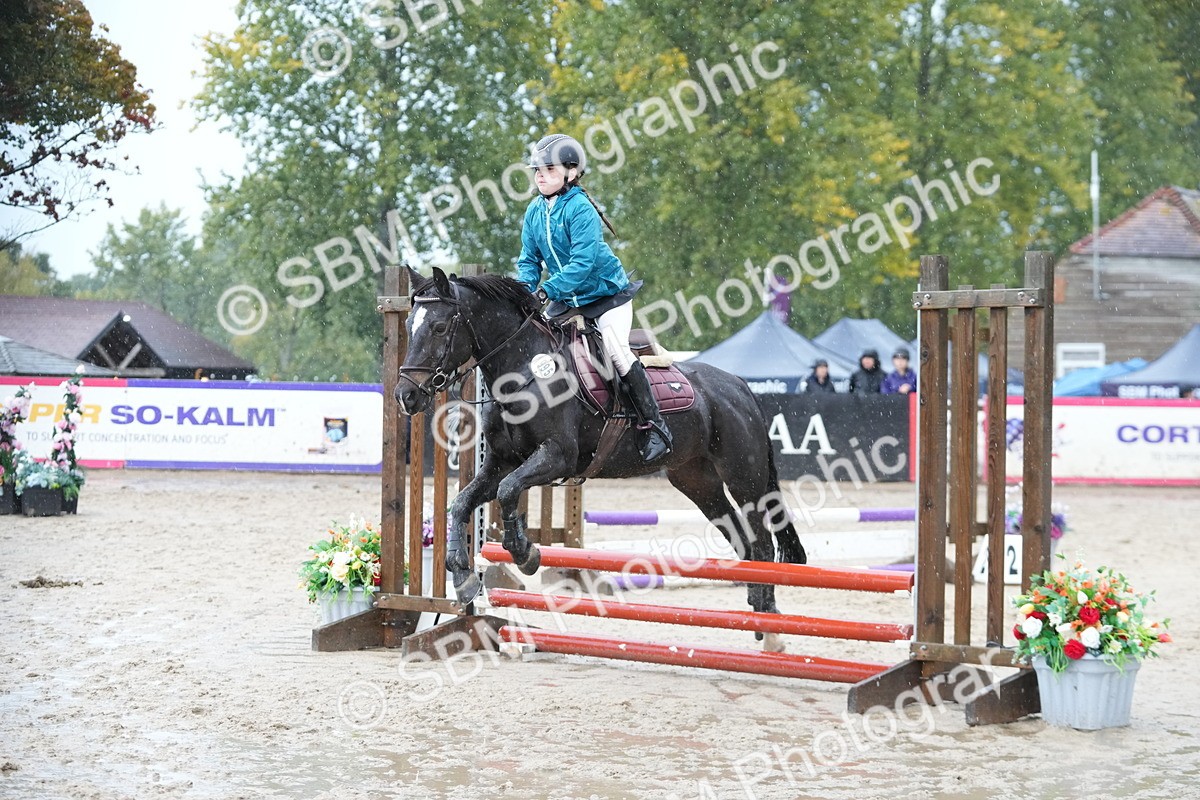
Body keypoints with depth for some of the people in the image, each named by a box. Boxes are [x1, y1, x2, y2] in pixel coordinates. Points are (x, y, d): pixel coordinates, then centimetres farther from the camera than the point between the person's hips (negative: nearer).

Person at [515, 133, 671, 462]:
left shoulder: (580, 209, -20)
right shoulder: (534, 211, 2)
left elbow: (582, 262, -27)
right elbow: (529, 259, 7)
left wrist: (548, 289, -33)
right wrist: (525, 291, -12)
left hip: (607, 293, -8)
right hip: (566, 299, 8)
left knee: (616, 350, -21)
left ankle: (653, 425, -13)